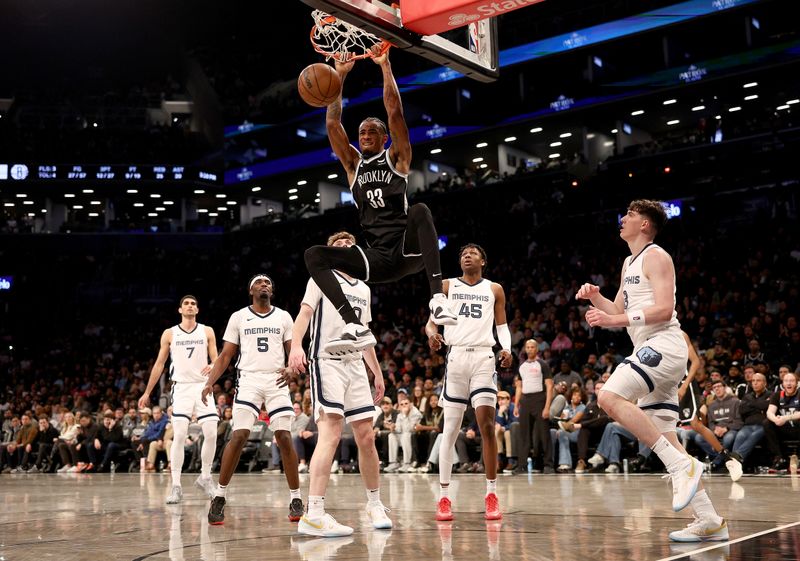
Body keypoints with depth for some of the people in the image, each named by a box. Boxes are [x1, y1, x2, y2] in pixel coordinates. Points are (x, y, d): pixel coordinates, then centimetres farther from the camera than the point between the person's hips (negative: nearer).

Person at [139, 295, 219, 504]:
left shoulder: (207, 332, 7)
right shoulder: (169, 334, 7)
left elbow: (216, 360, 3)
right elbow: (159, 364, 11)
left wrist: (213, 367, -21)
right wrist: (147, 392, 10)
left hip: (203, 386, 1)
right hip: (181, 387, -1)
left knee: (211, 433, -6)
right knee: (179, 435, -10)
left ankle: (205, 477, 14)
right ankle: (176, 486, -6)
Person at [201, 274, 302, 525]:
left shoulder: (283, 316, 11)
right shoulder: (238, 317, 9)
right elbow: (225, 355, 8)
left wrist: (291, 369, -14)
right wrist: (210, 382, -4)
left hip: (276, 382, 1)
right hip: (248, 380, -1)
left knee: (284, 438, -6)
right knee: (238, 436, -12)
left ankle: (295, 499, 2)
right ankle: (219, 497, -1)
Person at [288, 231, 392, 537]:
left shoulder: (364, 290, 22)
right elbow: (304, 313, -10)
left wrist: (377, 372, 25)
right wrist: (296, 346, -27)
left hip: (355, 365, 7)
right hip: (326, 362, -7)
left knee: (366, 437, 7)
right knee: (331, 434, -20)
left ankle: (375, 505, 23)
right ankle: (313, 515, -23)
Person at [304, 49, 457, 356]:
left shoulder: (396, 158, 10)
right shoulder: (354, 165, 19)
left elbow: (395, 112, -2)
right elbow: (332, 124, 12)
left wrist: (385, 66, -1)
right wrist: (340, 76, 12)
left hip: (406, 251, -4)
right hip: (376, 259, 4)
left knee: (420, 211, -36)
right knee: (314, 255, -15)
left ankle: (438, 298, -45)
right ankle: (356, 328, -32)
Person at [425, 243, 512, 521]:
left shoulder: (494, 289, 14)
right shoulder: (447, 286, 12)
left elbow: (502, 325, 15)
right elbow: (432, 320, 8)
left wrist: (507, 348, -5)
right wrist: (432, 334, -16)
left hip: (483, 356, 0)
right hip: (455, 355, 0)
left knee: (487, 425, -10)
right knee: (450, 429, 1)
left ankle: (491, 495, 0)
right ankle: (444, 497, 6)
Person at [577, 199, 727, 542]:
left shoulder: (656, 257, -5)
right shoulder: (629, 263, 23)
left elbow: (664, 309, -17)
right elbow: (618, 312, 26)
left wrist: (615, 319, -21)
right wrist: (595, 297, 8)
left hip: (663, 345, -10)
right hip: (651, 351, 10)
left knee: (610, 398, -26)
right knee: (664, 440, 5)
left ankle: (682, 465, -23)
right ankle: (710, 522, 7)